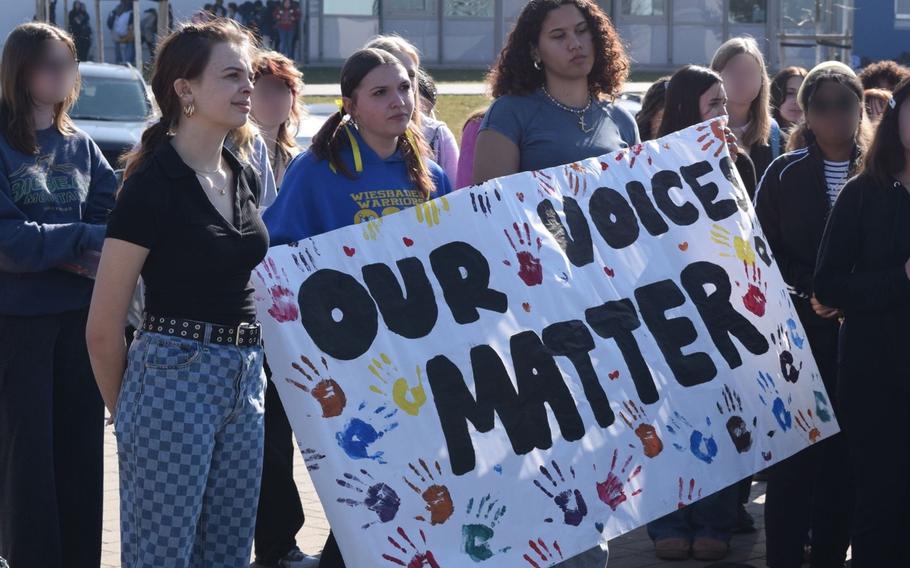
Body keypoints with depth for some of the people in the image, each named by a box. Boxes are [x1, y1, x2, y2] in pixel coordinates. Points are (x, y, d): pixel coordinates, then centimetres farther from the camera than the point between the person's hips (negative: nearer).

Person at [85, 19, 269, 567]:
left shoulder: (246, 178, 10)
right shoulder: (153, 184, -12)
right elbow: (104, 327, -8)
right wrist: (127, 409, 3)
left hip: (245, 377, 7)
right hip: (175, 376, -7)